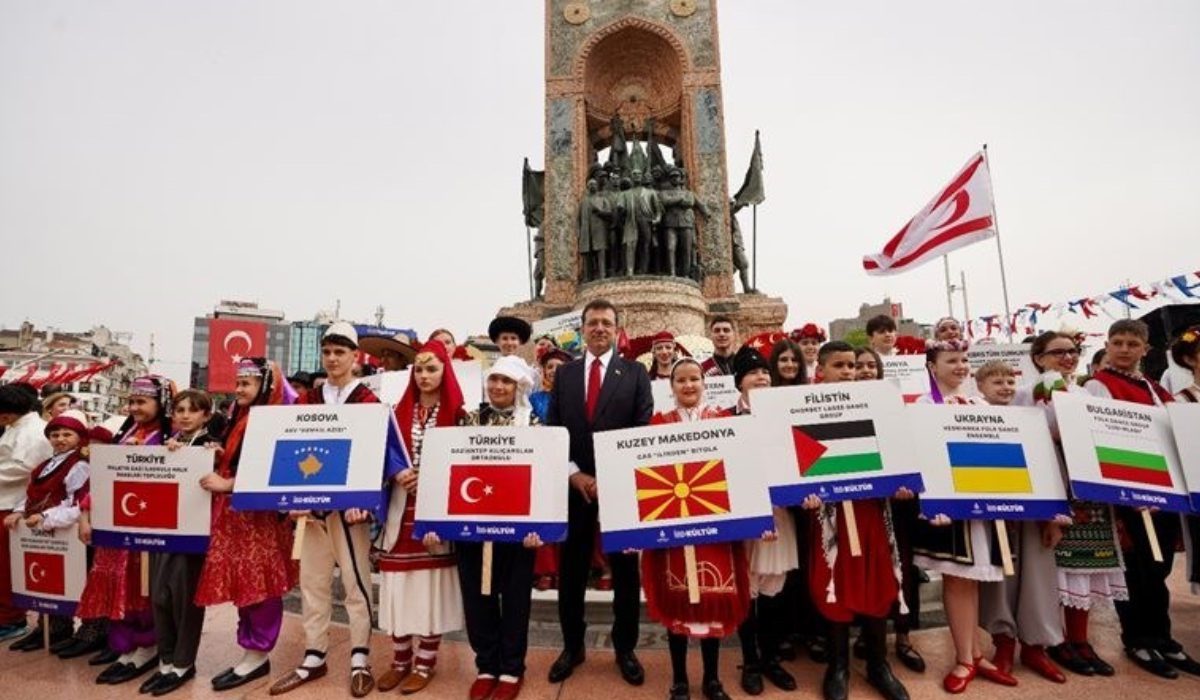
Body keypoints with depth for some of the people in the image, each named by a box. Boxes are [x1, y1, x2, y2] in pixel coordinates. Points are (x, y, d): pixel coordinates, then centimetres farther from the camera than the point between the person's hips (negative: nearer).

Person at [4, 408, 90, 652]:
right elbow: (32, 494, 19)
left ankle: (60, 629, 13)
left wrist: (46, 517, -26)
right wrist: (19, 512, 2)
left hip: (61, 533, -9)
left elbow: (77, 504, -21)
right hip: (39, 532, 9)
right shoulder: (49, 464, 15)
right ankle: (44, 626, 28)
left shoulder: (79, 466, -14)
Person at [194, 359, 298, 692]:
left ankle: (258, 654, 12)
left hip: (260, 513, -9)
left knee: (259, 582, 0)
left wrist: (227, 484, -18)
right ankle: (251, 650, 25)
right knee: (242, 581, 14)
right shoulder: (239, 419, 14)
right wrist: (219, 456, 1)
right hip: (234, 513, 9)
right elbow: (234, 462, 21)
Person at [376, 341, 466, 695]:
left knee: (430, 584, 4)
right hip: (401, 507, 3)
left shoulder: (457, 413, -3)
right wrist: (397, 475, -10)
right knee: (399, 584, 8)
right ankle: (400, 659, 26)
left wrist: (428, 478, -16)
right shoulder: (400, 410, 8)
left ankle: (425, 662, 20)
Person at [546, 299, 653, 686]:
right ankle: (572, 646, 33)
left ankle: (625, 649, 31)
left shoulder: (635, 373, 0)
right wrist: (574, 474, -9)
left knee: (625, 571, 12)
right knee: (571, 571, 12)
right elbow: (552, 430, 4)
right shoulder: (564, 373, 7)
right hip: (574, 485, 2)